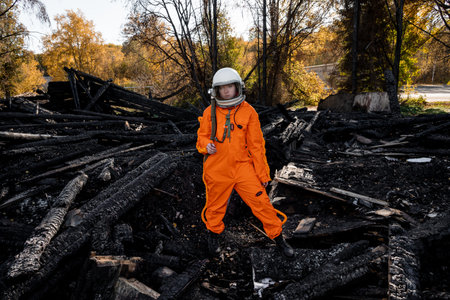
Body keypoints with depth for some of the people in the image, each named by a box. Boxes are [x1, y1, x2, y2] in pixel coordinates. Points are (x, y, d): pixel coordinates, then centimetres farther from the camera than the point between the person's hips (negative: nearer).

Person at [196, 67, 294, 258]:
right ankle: (213, 232, 44)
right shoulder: (210, 112, -1)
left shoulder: (248, 112, -2)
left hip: (242, 167, 0)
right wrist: (206, 145, -14)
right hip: (217, 169, 1)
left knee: (261, 202, -1)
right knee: (216, 206, 15)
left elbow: (256, 145, 1)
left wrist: (263, 174, 2)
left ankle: (278, 239, 18)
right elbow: (202, 136, 11)